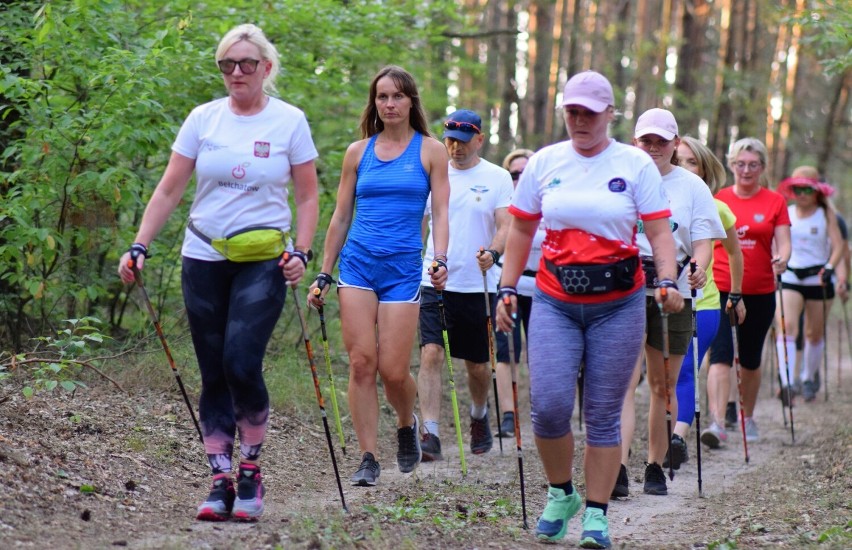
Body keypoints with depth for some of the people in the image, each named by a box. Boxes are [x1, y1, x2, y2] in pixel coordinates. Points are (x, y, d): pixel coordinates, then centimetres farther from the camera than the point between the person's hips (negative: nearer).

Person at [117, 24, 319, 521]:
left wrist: (302, 253, -9)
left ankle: (251, 471, 1)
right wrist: (140, 247, -3)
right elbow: (169, 191, 6)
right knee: (214, 374, 4)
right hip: (204, 259, 3)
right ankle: (221, 481, 10)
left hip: (263, 261, -3)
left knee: (241, 363, -16)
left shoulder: (290, 122, 1)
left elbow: (307, 197, 5)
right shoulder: (203, 119, 5)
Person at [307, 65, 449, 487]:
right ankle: (368, 458, -1)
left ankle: (407, 426, 27)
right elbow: (341, 216, 14)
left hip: (404, 266, -2)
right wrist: (324, 275, 12)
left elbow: (440, 211, 2)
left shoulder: (430, 151, 5)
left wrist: (440, 259, -15)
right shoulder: (358, 152, 11)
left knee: (392, 370, -6)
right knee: (361, 362, -7)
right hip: (357, 262, 2)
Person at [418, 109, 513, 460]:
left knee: (478, 365, 11)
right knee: (431, 354, -15)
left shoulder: (497, 178, 1)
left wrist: (493, 252, -27)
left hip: (478, 286, -1)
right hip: (435, 283, 1)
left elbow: (506, 226, -7)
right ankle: (430, 435, -16)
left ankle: (479, 417, 39)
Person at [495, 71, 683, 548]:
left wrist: (668, 281, -20)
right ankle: (561, 494, 14)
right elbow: (522, 231, 13)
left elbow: (659, 231, -4)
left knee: (604, 415, 2)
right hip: (555, 303, 1)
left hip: (617, 305, -1)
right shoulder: (544, 163, 6)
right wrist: (508, 289, 8)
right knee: (549, 405, -11)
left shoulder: (636, 165, 0)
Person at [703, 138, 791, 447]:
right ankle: (717, 424, -23)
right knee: (720, 356, -15)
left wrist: (781, 259, -24)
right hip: (720, 290, -1)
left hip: (759, 293, 1)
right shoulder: (718, 200, 5)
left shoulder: (775, 202, 4)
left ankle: (748, 418, 31)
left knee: (750, 360, 13)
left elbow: (783, 244, -2)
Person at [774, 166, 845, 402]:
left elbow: (838, 245, -7)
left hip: (818, 278, 0)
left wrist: (830, 267, -23)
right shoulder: (785, 213, 5)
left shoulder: (826, 214, 0)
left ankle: (809, 377, 33)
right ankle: (787, 383, -28)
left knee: (815, 333, 11)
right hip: (789, 277, 0)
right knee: (787, 327, -19)